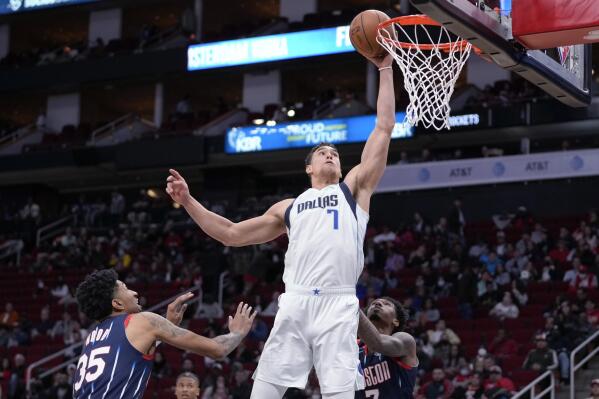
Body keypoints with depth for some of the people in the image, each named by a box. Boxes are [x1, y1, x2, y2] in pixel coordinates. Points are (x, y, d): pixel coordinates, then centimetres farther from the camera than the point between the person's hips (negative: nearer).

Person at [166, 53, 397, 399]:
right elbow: (232, 234, 28)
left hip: (338, 305, -2)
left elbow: (384, 128, 15)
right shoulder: (289, 208, 26)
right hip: (296, 303, 3)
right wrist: (188, 201, 22)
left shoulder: (354, 189, 19)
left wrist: (386, 69, 13)